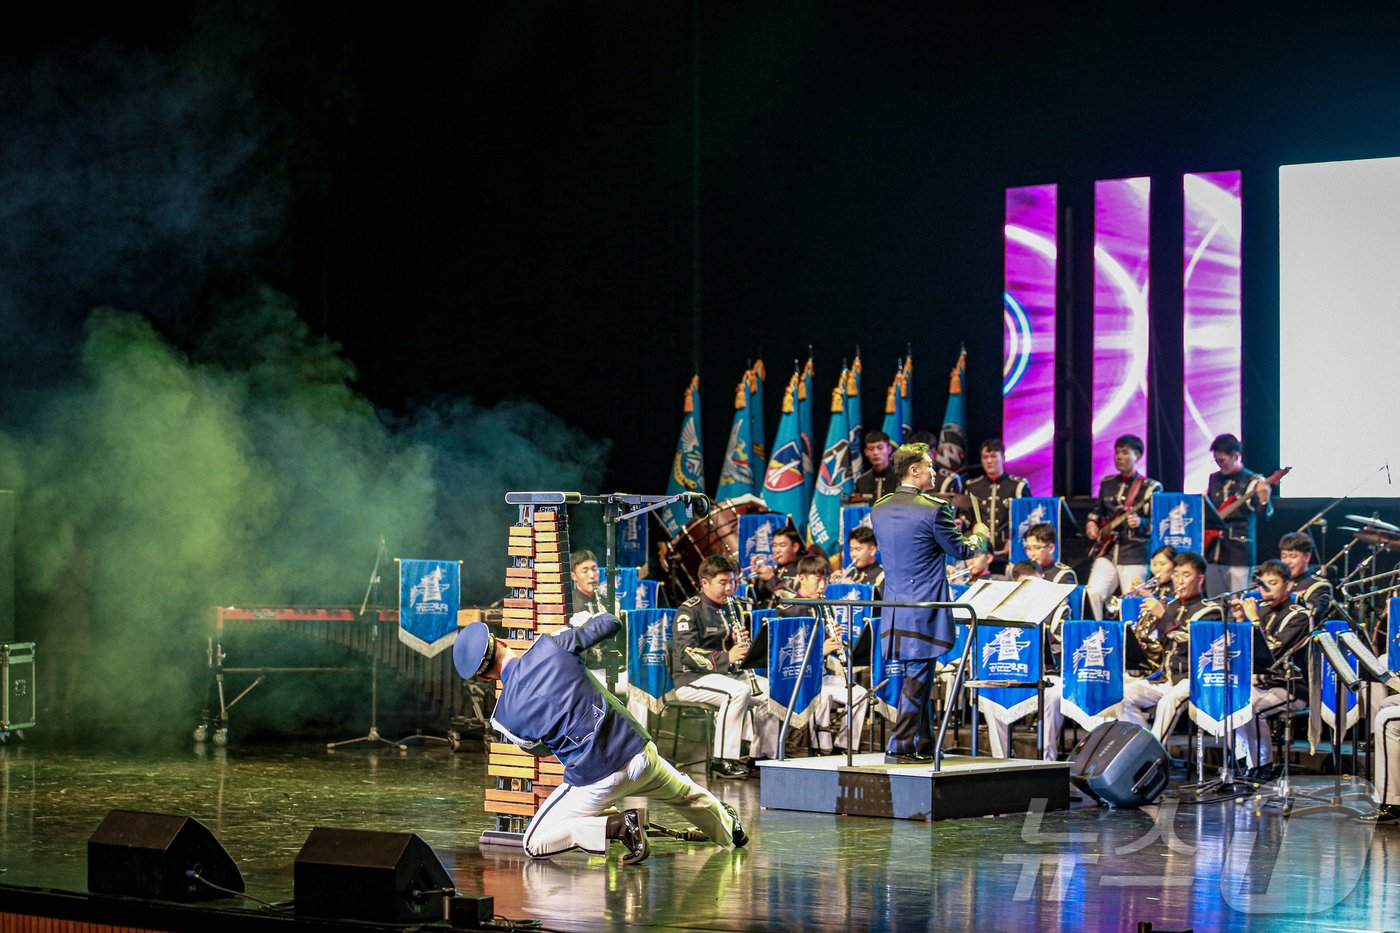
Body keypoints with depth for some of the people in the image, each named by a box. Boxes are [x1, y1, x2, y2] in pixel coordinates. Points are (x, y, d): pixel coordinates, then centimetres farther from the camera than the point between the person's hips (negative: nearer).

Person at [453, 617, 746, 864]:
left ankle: (617, 826, -6)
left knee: (534, 845, 10)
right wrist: (582, 625, 26)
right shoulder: (550, 644, -9)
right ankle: (728, 829, 58)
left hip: (593, 780, -4)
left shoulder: (503, 717, -10)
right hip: (640, 753, 4)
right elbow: (609, 624, 6)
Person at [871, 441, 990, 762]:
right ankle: (900, 745, -3)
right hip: (924, 607, -7)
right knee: (917, 677, -3)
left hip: (895, 607, 7)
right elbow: (959, 550, -5)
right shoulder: (934, 509, -14)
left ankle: (923, 745, 19)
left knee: (917, 677, 15)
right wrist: (980, 537, 17)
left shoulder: (879, 509, 8)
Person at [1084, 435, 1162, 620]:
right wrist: (1091, 523, 10)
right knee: (1093, 593, -13)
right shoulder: (1107, 484, 16)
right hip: (1107, 551, 4)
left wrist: (1140, 523, -24)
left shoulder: (1150, 487, 0)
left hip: (1134, 555, -4)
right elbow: (1096, 511, 30)